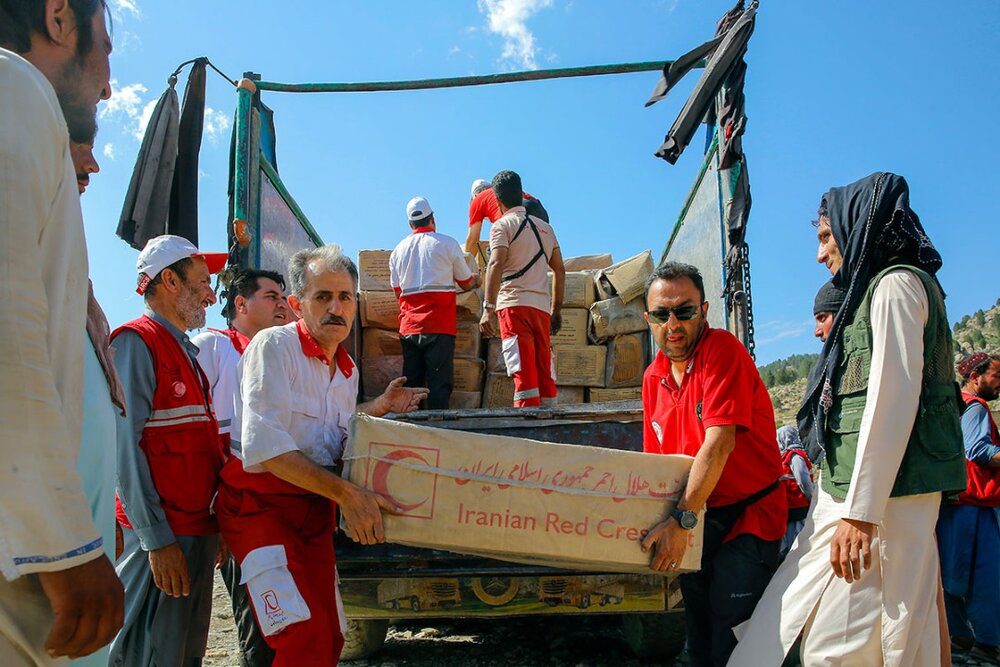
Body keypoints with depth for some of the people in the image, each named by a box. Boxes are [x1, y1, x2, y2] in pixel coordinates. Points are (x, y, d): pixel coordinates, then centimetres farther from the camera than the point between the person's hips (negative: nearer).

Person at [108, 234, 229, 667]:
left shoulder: (187, 352, 18)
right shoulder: (136, 342, -10)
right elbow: (125, 447, -18)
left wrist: (213, 526, 17)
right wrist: (156, 538, -21)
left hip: (199, 528, 9)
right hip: (164, 536, -9)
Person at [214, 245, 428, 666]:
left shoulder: (348, 370, 10)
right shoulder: (274, 346, -14)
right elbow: (263, 446, -24)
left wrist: (380, 407, 10)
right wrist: (347, 493, -26)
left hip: (316, 511, 7)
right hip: (260, 503, -7)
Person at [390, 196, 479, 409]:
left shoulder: (398, 251, 13)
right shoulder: (447, 244, 1)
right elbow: (466, 283, 11)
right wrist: (476, 281, 33)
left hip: (409, 327, 4)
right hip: (439, 327, -4)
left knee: (411, 383, 7)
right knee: (439, 384, -5)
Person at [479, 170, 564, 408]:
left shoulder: (503, 225, 1)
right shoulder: (545, 227, 21)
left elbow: (496, 265, -13)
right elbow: (559, 270, 19)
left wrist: (488, 309, -17)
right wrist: (556, 309, 23)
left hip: (514, 303, -6)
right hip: (542, 307, 6)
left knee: (524, 372, -11)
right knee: (545, 373, 8)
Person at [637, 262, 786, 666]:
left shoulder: (721, 349, -16)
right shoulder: (653, 377, 6)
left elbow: (720, 443, -25)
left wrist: (680, 521, -28)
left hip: (748, 518, -7)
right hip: (696, 523, 7)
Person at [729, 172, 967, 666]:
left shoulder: (895, 284, -7)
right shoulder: (880, 288, 22)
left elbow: (892, 401, -18)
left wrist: (859, 513, -21)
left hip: (882, 492, -10)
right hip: (864, 492, 10)